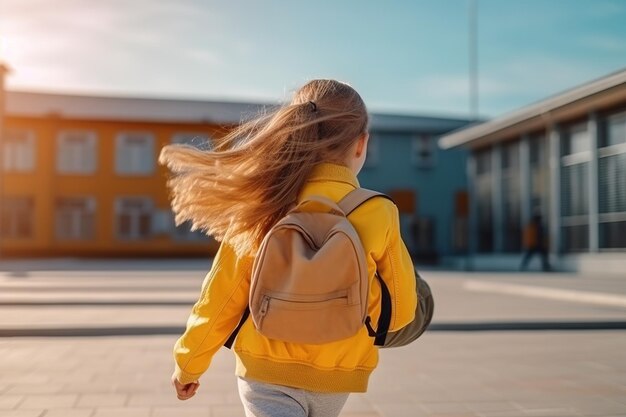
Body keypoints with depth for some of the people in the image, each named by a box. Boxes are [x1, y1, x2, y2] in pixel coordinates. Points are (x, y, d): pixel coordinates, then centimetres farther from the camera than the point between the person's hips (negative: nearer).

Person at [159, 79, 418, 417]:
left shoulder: (262, 205, -12)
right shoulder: (378, 214, -13)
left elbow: (221, 297, -6)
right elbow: (401, 310, -3)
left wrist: (188, 363, 10)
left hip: (267, 371, -1)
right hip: (337, 376, 2)